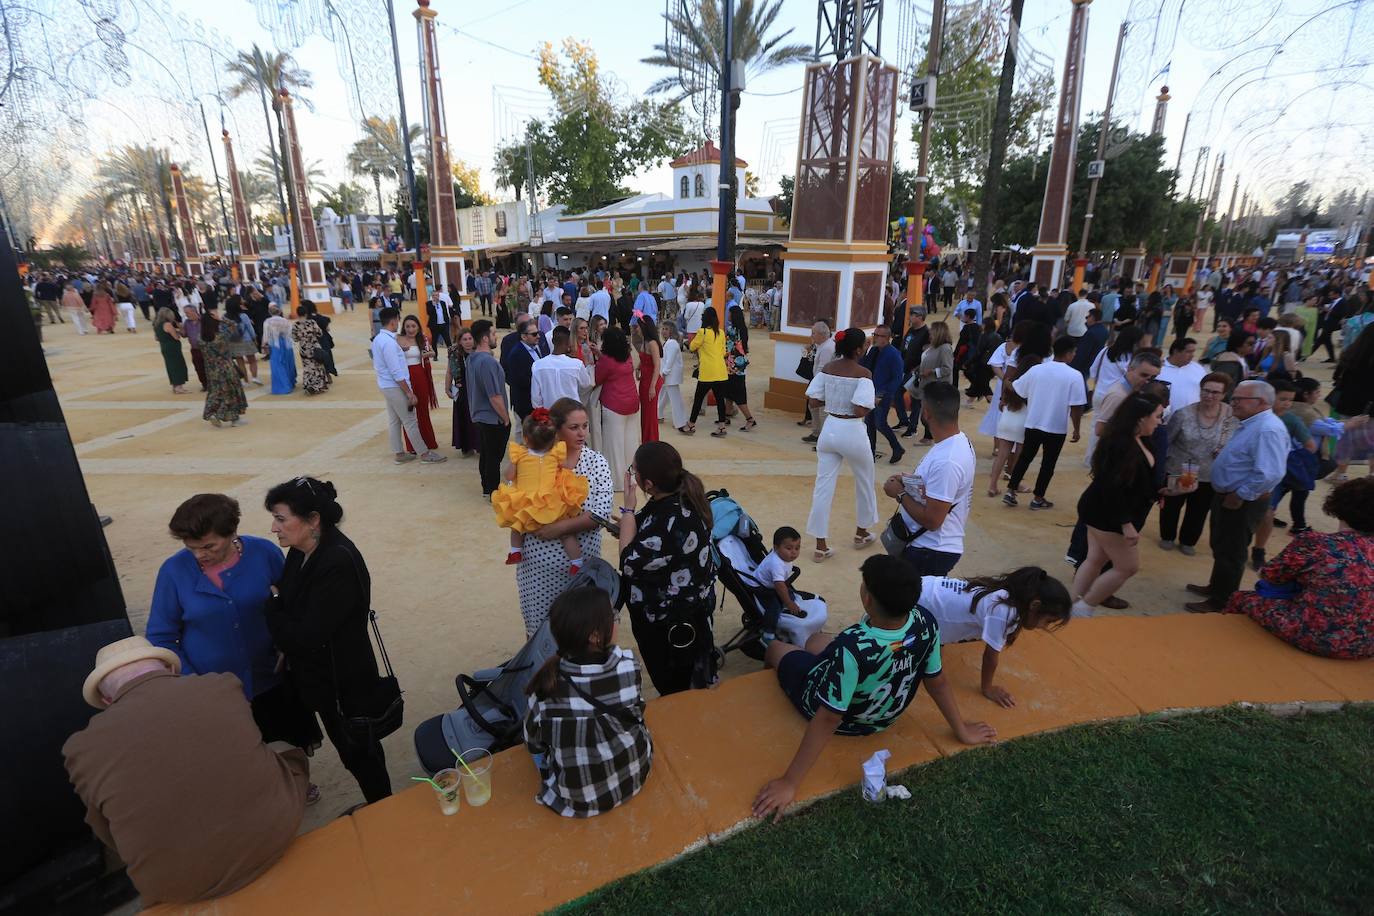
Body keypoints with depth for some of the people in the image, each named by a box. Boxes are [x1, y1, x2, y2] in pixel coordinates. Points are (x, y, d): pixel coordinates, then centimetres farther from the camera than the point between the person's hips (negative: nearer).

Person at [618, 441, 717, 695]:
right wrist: (630, 525, -2)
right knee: (685, 678, 30)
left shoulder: (669, 520, -36)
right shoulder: (685, 496, -8)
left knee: (672, 686, 17)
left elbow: (630, 563, -24)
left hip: (666, 620, -9)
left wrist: (628, 507, -23)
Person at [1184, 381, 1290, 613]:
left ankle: (1221, 601, 19)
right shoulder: (1252, 424, 8)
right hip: (1228, 496, 10)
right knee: (1219, 546, 23)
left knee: (1230, 553, 4)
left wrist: (1239, 496, -24)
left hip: (1241, 503, -10)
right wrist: (1225, 454, 7)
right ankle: (1216, 587, 39)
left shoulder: (1268, 429, -26)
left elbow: (1269, 474, -33)